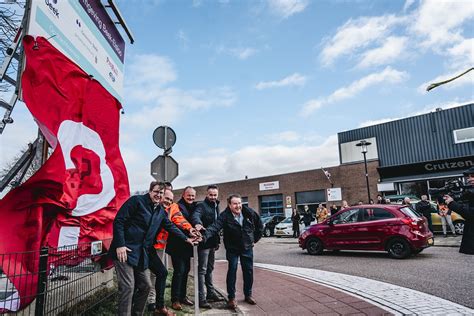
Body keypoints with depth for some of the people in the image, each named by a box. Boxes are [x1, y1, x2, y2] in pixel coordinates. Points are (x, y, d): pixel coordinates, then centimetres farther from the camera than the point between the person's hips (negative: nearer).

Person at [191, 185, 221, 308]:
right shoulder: (201, 205, -13)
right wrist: (198, 223, -57)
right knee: (202, 270, -3)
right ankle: (201, 299, 3)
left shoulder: (216, 207, 12)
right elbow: (195, 215, -34)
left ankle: (211, 293, 31)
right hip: (204, 242, -8)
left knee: (210, 269, 18)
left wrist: (217, 240, 14)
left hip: (212, 243, 8)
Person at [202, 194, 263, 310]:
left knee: (248, 271, 10)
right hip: (232, 248, -3)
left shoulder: (249, 213, -11)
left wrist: (255, 239, 7)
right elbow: (215, 227, -36)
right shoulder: (225, 216, -21)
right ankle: (231, 298, 11)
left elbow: (259, 225, 5)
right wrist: (205, 235, -54)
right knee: (232, 271, -4)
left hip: (247, 248, 3)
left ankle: (248, 295, 29)